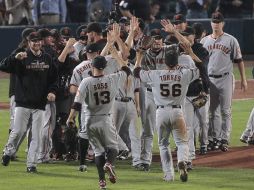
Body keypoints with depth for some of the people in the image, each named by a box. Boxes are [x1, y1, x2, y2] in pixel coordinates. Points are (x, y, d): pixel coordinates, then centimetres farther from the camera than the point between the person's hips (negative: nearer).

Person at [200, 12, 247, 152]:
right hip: (209, 79, 3)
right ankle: (215, 139, 13)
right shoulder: (204, 41, 9)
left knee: (225, 111, -3)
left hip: (225, 79, -3)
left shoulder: (231, 40, 0)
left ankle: (224, 139, -1)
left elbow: (239, 60, 1)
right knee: (213, 111, 7)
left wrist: (243, 79, -3)